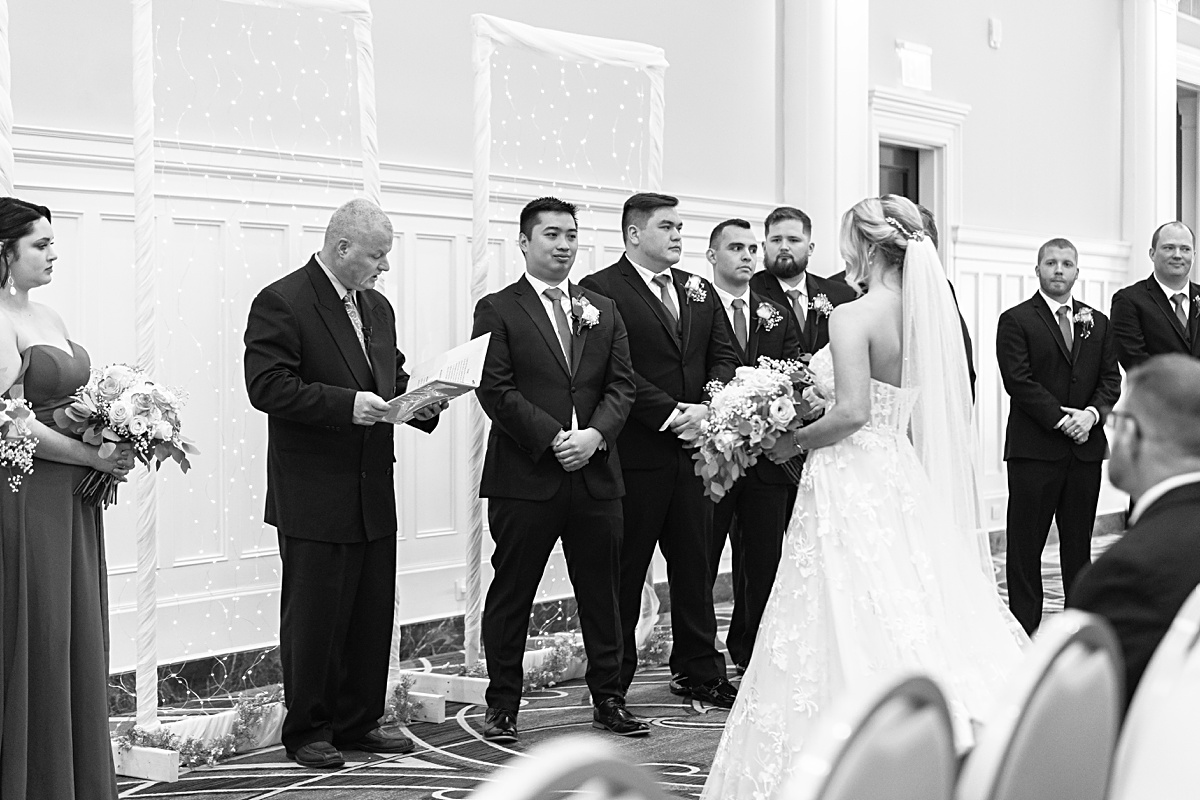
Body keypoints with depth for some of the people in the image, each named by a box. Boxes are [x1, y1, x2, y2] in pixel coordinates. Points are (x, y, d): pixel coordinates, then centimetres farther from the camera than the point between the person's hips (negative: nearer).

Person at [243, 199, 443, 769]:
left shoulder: (377, 307, 15)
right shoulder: (281, 303, -10)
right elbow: (267, 386, -18)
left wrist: (418, 402, 2)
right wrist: (345, 404, -25)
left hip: (373, 495, 7)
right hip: (314, 498, -7)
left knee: (373, 615, 12)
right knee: (314, 618, 2)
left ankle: (359, 722, 24)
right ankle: (307, 732, 14)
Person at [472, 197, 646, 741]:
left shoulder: (603, 312, 15)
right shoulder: (497, 310, 0)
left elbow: (621, 386, 9)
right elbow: (495, 390, -9)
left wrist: (596, 434, -10)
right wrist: (554, 438, -16)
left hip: (596, 474, 4)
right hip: (524, 476, -4)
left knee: (602, 593, 10)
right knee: (511, 595, 3)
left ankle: (609, 700, 21)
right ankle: (502, 707, 12)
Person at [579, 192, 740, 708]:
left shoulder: (698, 291, 15)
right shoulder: (601, 290, -7)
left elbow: (724, 357, 12)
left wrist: (707, 407, -7)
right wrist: (669, 413, -17)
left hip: (694, 449, 6)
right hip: (635, 454, -6)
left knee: (695, 563, 13)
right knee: (624, 571, 2)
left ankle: (698, 672, 23)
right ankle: (612, 682, 11)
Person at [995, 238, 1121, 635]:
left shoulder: (1098, 323, 14)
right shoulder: (1016, 320, -1)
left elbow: (1111, 379, 9)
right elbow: (1018, 381, -10)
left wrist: (1091, 414, -10)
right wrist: (1060, 419, -15)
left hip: (1086, 448, 4)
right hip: (1034, 448, -4)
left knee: (1079, 543, 10)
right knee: (1026, 543, -1)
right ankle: (1024, 629, 5)